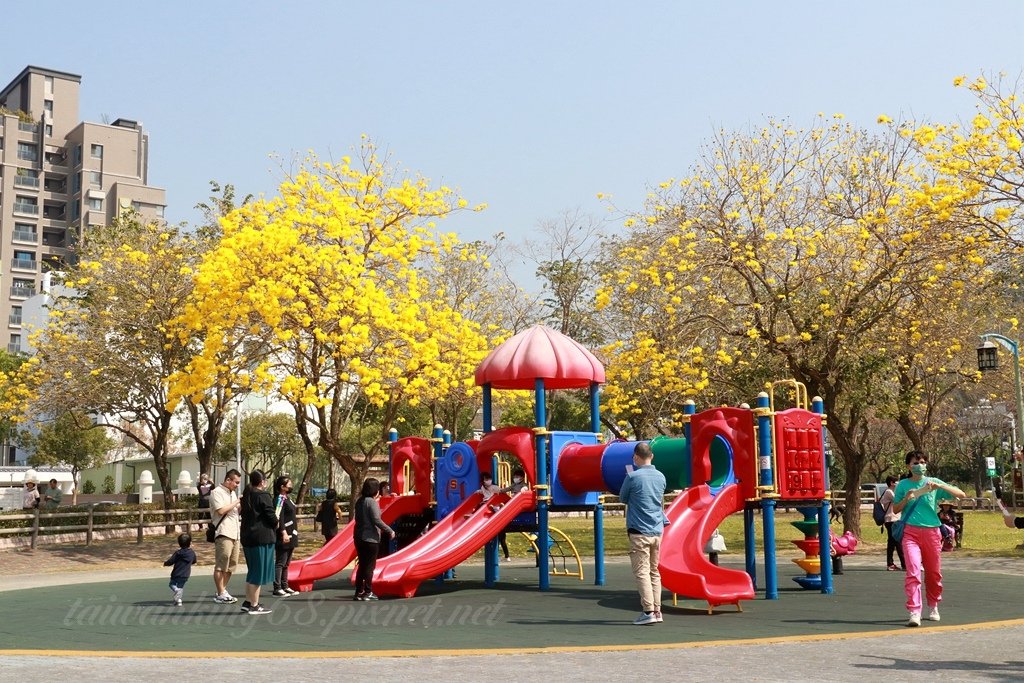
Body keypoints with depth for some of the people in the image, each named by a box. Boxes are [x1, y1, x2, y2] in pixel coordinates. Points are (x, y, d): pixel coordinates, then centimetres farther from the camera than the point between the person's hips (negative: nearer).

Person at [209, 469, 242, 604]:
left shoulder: (233, 493, 20)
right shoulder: (217, 492, -7)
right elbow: (221, 510, -19)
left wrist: (241, 505, 9)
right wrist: (237, 503, -11)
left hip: (235, 533, 9)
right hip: (223, 533, -9)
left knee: (231, 565, 10)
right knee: (221, 565, -5)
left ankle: (223, 591, 19)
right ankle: (220, 594, -1)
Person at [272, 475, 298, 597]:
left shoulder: (287, 498, 16)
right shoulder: (280, 499, -13)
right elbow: (278, 517, -21)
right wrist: (284, 533, -26)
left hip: (290, 535, 10)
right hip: (283, 536, -10)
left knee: (286, 563, 15)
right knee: (280, 562, -7)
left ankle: (285, 586, 21)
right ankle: (277, 588, -5)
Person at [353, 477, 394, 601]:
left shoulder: (360, 501, 10)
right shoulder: (372, 502, -15)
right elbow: (377, 520, -20)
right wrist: (390, 531, -11)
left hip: (359, 537, 8)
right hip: (370, 538, -8)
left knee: (362, 565, 13)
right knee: (370, 566, 0)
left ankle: (359, 592, 15)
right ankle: (368, 592, 2)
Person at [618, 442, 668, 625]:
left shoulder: (632, 477, -9)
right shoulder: (660, 477, 8)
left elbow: (623, 498, 6)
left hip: (639, 532, -6)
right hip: (657, 531, 6)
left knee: (642, 572, -5)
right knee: (654, 572, 13)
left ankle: (649, 611, -11)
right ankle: (657, 611, 13)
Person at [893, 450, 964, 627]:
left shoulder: (933, 482, 6)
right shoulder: (903, 485, 6)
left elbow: (960, 494, 0)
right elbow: (895, 509, 10)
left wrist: (939, 486, -14)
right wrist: (906, 499, -9)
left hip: (931, 531, 2)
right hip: (910, 531, -2)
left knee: (934, 572, 11)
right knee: (913, 571, -16)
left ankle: (933, 607, 33)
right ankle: (914, 612, -20)